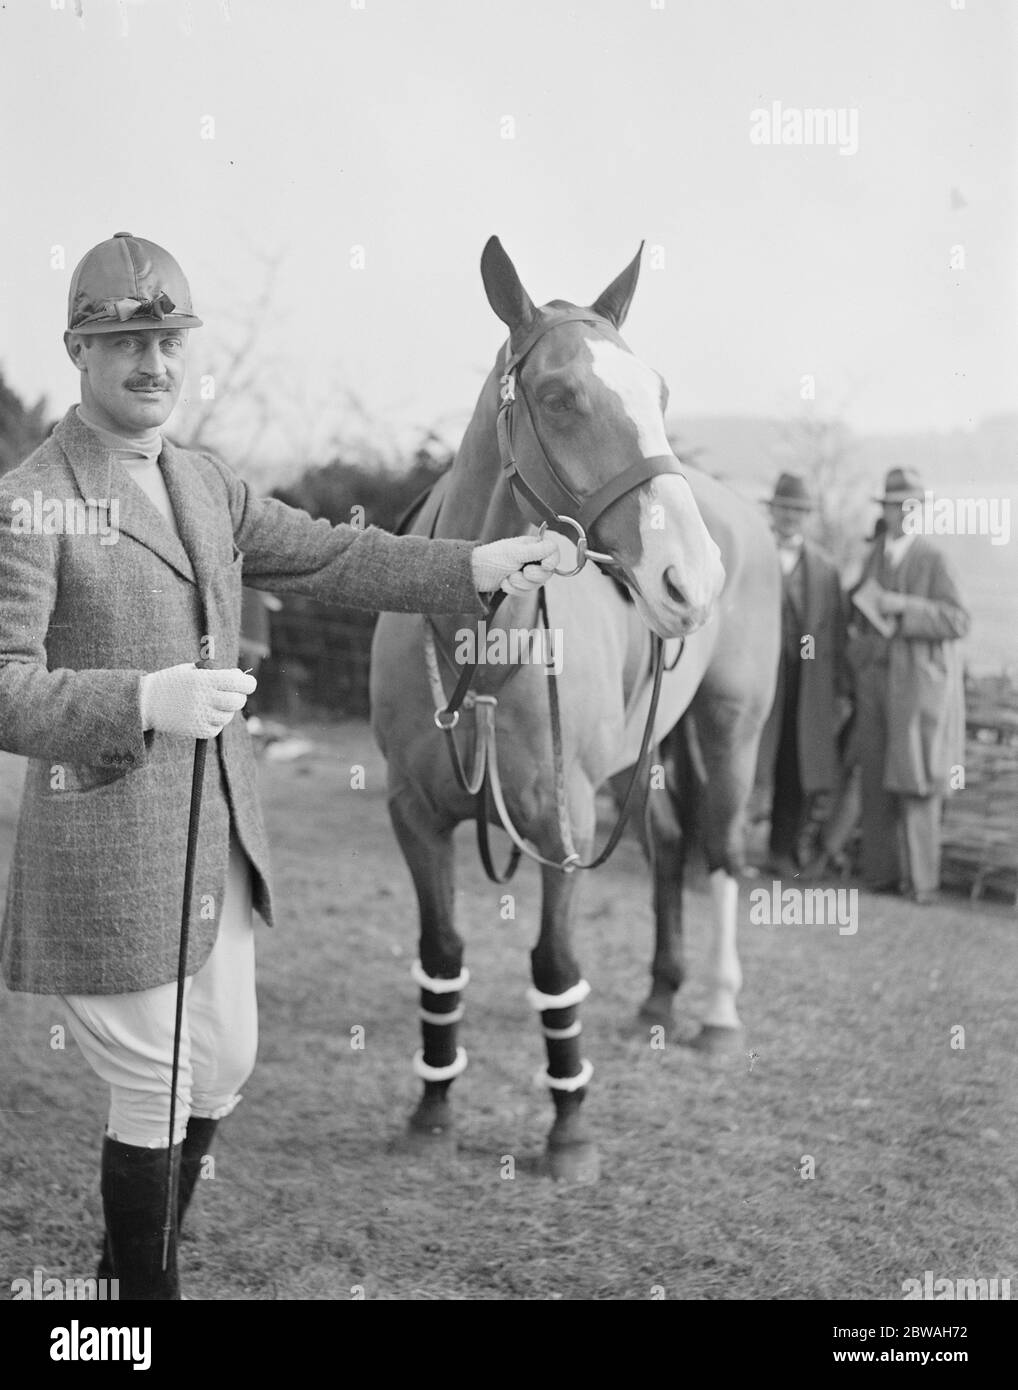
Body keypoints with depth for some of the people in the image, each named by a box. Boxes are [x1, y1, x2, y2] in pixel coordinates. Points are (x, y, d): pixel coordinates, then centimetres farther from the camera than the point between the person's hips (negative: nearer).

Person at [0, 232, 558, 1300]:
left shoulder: (207, 485, 9)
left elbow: (336, 559, 12)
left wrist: (476, 568, 2)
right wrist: (145, 700, -34)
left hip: (221, 839, 8)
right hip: (111, 844, -8)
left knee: (221, 1069, 19)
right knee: (157, 1089, 4)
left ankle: (133, 1260, 41)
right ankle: (142, 1282, 28)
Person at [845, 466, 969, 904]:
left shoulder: (934, 560, -5)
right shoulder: (874, 557, 14)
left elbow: (958, 621, -12)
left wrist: (903, 607, -18)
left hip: (919, 682, -5)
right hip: (875, 677, 5)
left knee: (914, 781, -6)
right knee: (876, 779, 4)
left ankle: (921, 879, 0)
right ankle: (882, 872, 11)